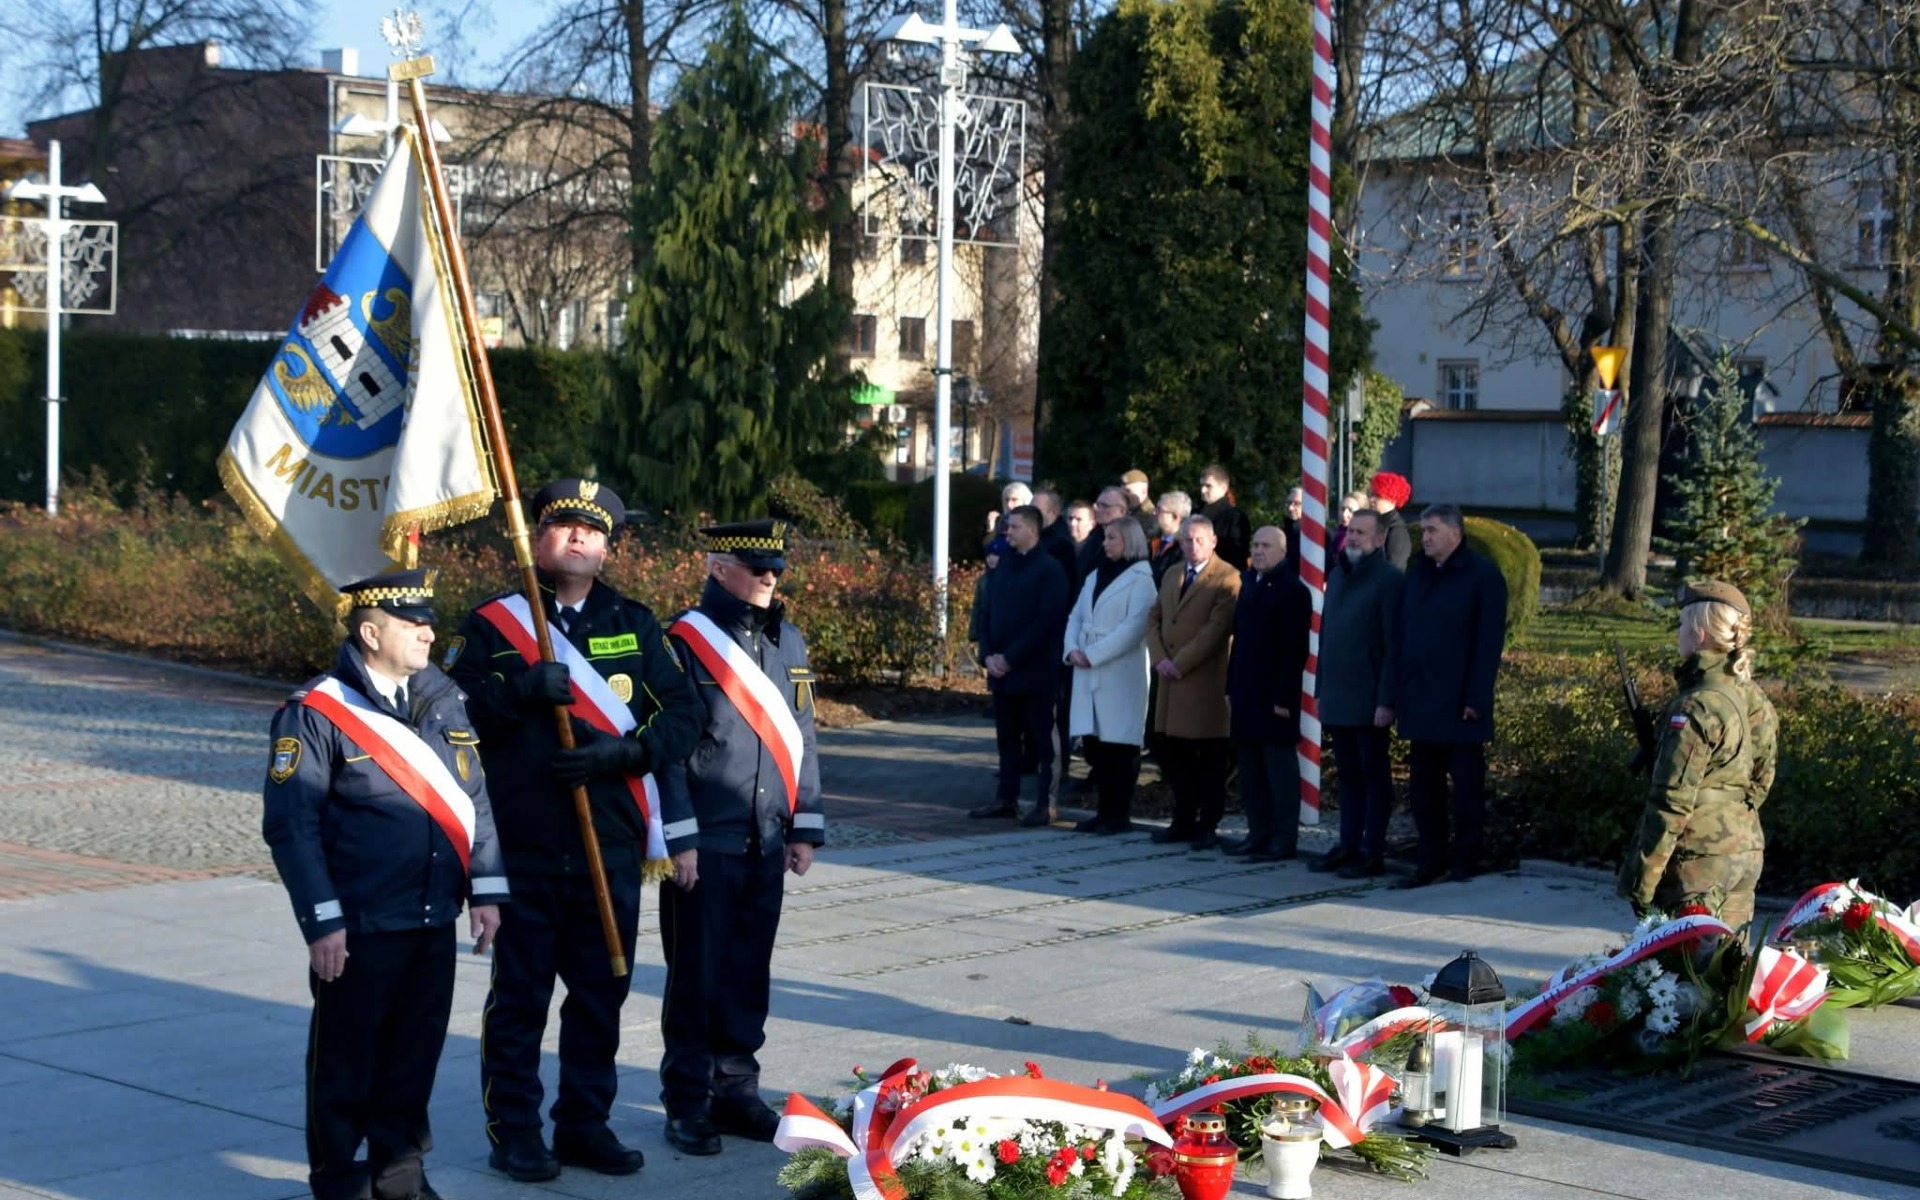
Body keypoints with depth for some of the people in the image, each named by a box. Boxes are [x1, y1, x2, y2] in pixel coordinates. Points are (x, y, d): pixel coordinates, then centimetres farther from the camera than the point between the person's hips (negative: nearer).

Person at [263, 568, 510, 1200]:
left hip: (434, 925, 5)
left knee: (416, 1054, 14)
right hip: (358, 930, -5)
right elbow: (290, 826, -11)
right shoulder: (316, 712, -10)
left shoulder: (443, 699, 8)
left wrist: (485, 888, 5)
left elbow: (474, 798, 12)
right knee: (347, 1057, 6)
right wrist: (322, 922, -14)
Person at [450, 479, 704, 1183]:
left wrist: (620, 754, -12)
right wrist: (520, 689, -20)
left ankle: (586, 1121, 22)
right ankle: (514, 1131, 13)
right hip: (521, 844, -2)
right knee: (520, 993, 3)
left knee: (601, 991, 9)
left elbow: (681, 716, 4)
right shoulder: (493, 623, 4)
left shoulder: (635, 624, 10)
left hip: (612, 843, 3)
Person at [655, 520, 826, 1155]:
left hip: (765, 842, 5)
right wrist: (678, 839, -12)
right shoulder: (684, 639, -8)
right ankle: (688, 1101, 12)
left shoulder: (788, 642, 10)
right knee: (697, 973, 3)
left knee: (750, 972, 11)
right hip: (704, 842, -5)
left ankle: (736, 1089, 23)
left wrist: (804, 828, 11)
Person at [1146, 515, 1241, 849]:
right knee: (1174, 755, 9)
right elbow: (1154, 619, 15)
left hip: (1206, 681, -7)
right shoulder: (1171, 576, 18)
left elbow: (1217, 628, -15)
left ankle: (1207, 826, 6)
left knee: (1210, 759, 1)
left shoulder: (1226, 578, -7)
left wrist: (1180, 663, -16)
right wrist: (1160, 659, -2)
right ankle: (1183, 821, 17)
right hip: (1172, 682, 7)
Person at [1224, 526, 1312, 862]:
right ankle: (1258, 833, 17)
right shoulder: (1249, 583, 14)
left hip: (1274, 695, -8)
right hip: (1247, 693, 8)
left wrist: (1284, 697, -18)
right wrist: (1231, 687, 12)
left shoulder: (1293, 590, -10)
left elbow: (1295, 649, -15)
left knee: (1279, 767, -2)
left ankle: (1284, 840, 2)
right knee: (1250, 767, 10)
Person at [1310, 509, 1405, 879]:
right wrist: (1321, 689, 13)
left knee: (1374, 776, 0)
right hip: (1337, 700, 7)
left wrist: (1386, 700, -17)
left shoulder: (1389, 580, -9)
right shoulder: (1337, 576, 14)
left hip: (1368, 701, -7)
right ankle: (1348, 845, 19)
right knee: (1348, 775, 13)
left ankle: (1373, 854, 4)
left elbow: (1394, 645, -13)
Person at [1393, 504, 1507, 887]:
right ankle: (1430, 861, 15)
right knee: (1423, 787, 8)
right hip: (1421, 704, 6)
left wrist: (1476, 698, -16)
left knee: (1467, 786, 2)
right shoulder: (1419, 575, 14)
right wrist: (1401, 691, 8)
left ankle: (1464, 863, 9)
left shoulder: (1482, 576, -5)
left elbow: (1490, 641, -10)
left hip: (1460, 706, -6)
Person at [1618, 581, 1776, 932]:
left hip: (1698, 861, -8)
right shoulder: (1754, 700, 7)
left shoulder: (1697, 706, -18)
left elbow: (1673, 801, -18)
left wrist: (1641, 881, -14)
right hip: (1746, 851, 8)